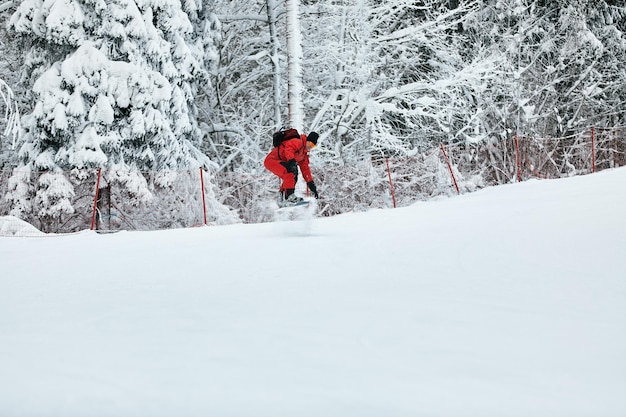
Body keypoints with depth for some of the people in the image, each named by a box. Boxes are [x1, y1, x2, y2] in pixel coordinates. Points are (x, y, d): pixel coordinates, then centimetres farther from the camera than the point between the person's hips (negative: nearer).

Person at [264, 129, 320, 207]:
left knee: (293, 178, 12)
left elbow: (305, 168, 20)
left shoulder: (304, 153, 18)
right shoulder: (298, 142, -12)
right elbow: (289, 148, -33)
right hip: (272, 160, -11)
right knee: (290, 172, -29)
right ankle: (289, 196, -32)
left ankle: (282, 200, 15)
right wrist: (292, 161, -49)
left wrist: (311, 183, 15)